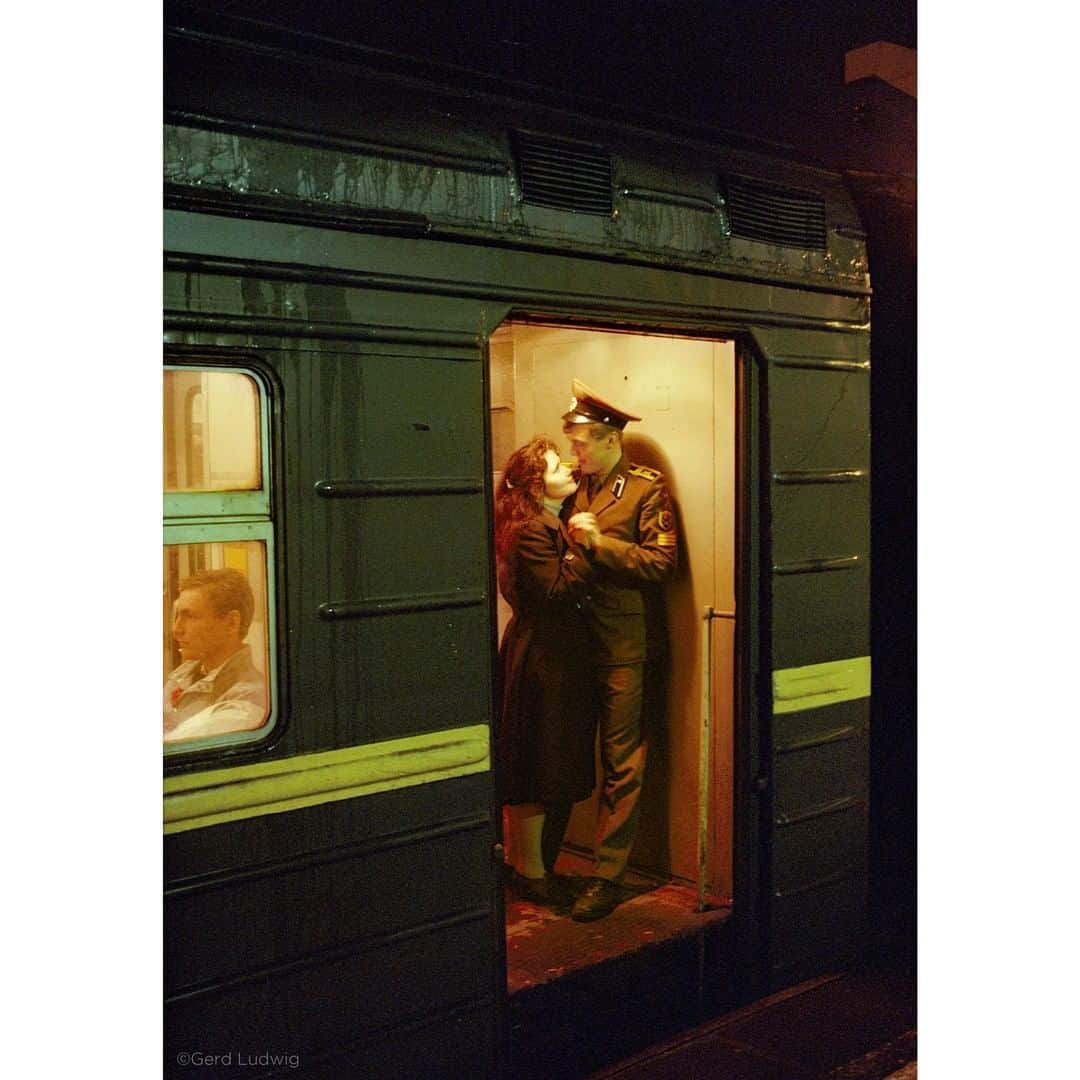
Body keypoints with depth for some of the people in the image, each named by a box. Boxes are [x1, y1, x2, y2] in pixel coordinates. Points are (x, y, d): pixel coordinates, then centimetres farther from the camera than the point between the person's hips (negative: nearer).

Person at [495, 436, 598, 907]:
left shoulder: (553, 524, 15)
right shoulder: (532, 531, -16)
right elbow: (557, 591, -25)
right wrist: (582, 547, -20)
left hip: (555, 656, 10)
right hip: (542, 660, -10)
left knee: (550, 769, 16)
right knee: (538, 770, -1)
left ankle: (530, 864, 28)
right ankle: (532, 872, 11)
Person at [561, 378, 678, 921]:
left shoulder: (647, 488, -3)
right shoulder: (574, 487, 12)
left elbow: (662, 561, -10)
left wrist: (598, 541, -15)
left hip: (620, 645, -5)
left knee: (620, 762, 1)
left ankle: (608, 875, 7)